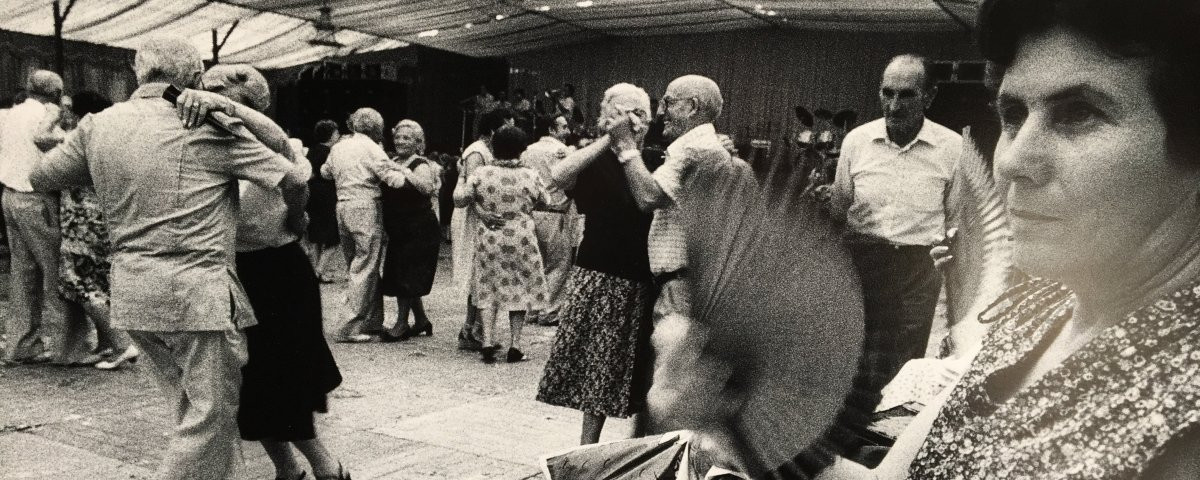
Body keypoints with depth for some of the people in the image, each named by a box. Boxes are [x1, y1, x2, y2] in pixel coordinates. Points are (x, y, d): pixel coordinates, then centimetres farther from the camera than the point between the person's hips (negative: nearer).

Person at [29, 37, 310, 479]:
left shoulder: (98, 126, 7)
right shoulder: (210, 128, -8)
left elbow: (40, 178, 19)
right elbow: (296, 179, -5)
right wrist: (295, 150, 17)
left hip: (131, 293, 7)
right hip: (197, 292, -7)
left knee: (193, 410, 19)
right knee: (213, 414, 2)